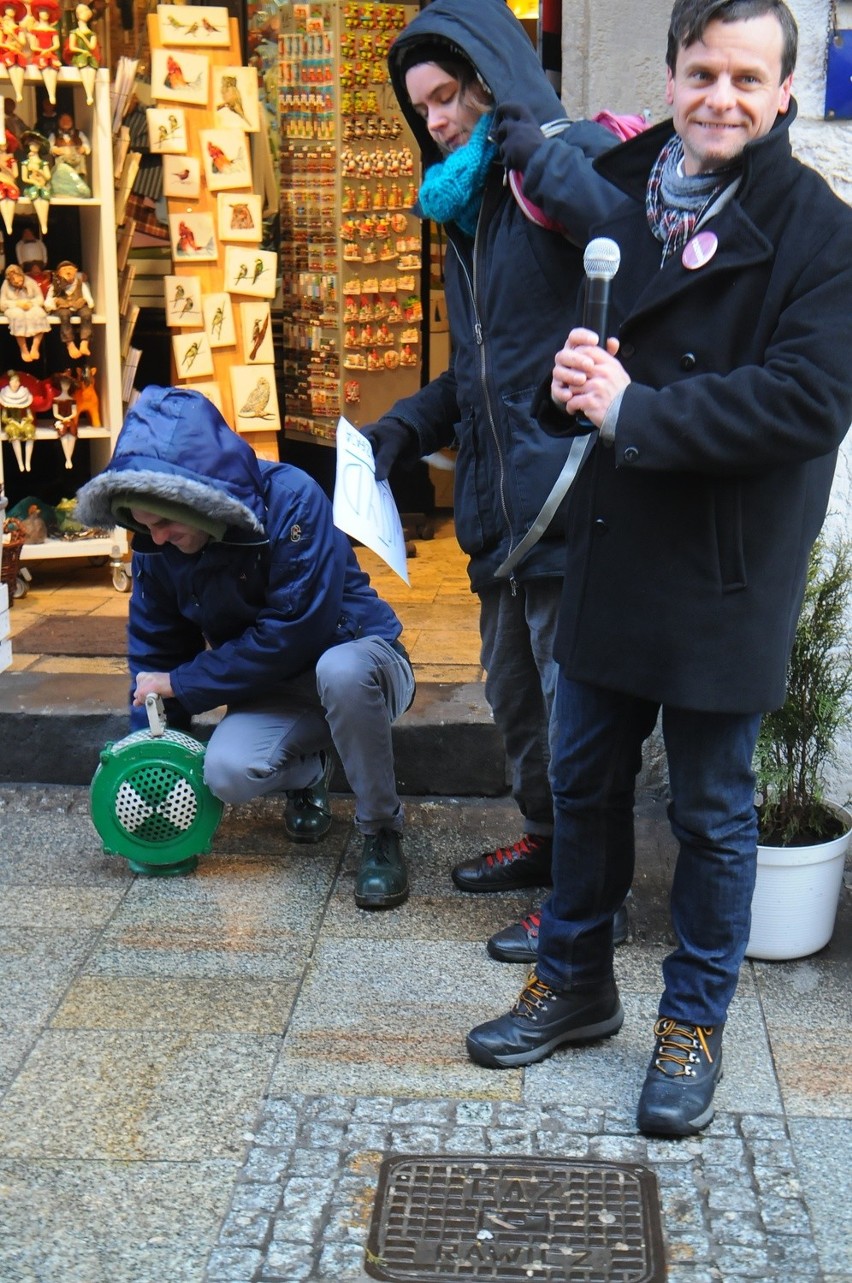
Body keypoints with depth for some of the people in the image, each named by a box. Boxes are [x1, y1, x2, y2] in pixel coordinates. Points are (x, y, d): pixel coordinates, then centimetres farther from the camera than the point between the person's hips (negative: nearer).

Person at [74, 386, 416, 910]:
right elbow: (154, 651, 4)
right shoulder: (158, 547, -8)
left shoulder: (293, 500, -26)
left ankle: (383, 832, -16)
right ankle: (308, 775, 11)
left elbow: (295, 631, -28)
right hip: (275, 688, 4)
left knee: (340, 671, -40)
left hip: (358, 658, -4)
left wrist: (183, 683, -21)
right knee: (227, 771, -27)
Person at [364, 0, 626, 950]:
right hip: (498, 493, 9)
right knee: (513, 684, 20)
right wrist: (405, 428, 12)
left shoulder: (579, 158, -8)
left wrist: (541, 150, -24)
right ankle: (546, 837, 39)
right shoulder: (467, 203, 19)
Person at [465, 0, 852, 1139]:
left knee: (711, 809, 8)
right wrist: (570, 378, -7)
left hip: (727, 571, -5)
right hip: (611, 547, 6)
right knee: (586, 778, 16)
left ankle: (695, 1022, 28)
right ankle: (576, 981, 37)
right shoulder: (624, 199, 7)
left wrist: (635, 411, -21)